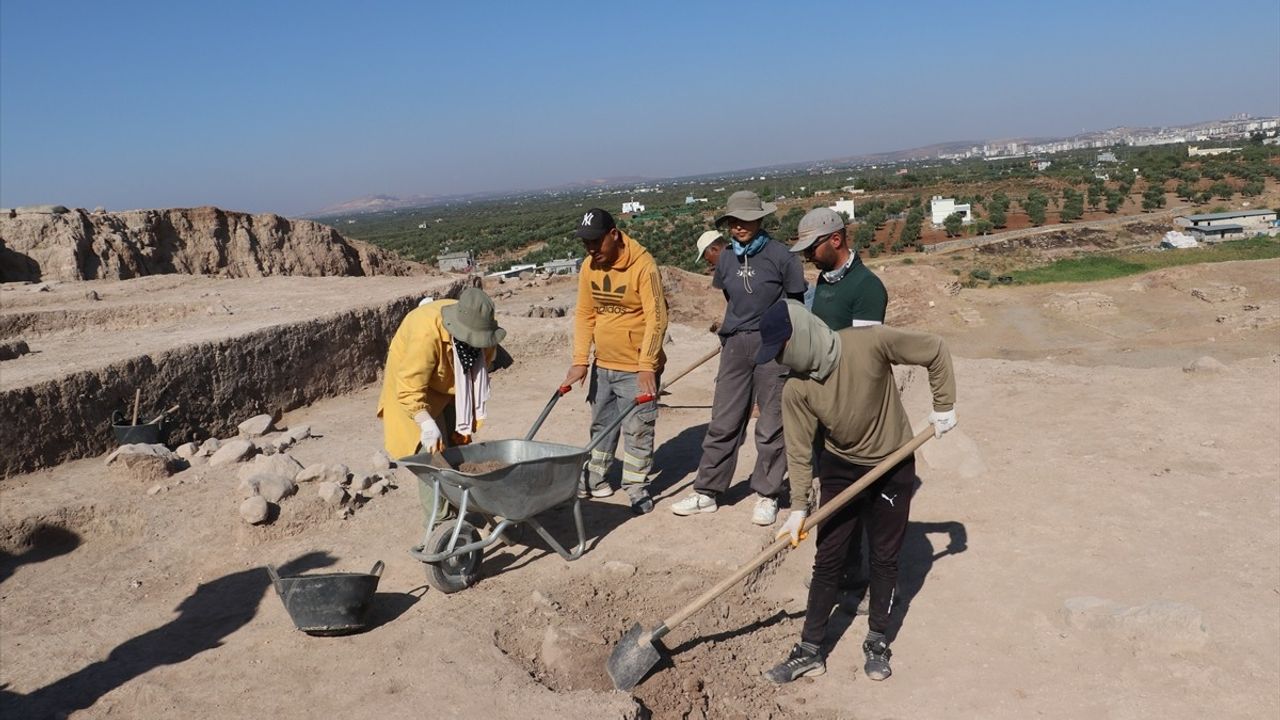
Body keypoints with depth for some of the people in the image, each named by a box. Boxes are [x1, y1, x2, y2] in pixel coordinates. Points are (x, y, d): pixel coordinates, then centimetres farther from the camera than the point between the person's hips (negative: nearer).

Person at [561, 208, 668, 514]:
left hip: (636, 368, -6)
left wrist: (647, 366, -25)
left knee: (637, 430, 1)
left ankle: (637, 487, 14)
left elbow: (656, 318, -21)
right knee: (601, 424, 19)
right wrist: (580, 360, -3)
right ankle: (595, 477, 33)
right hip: (603, 365, 6)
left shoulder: (643, 265, -19)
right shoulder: (589, 268, 0)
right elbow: (584, 315, 4)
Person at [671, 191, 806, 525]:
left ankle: (767, 495, 16)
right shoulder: (726, 260, 7)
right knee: (723, 423, 8)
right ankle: (707, 492, 15)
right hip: (735, 346, 5)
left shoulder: (780, 256, -8)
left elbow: (797, 304, -2)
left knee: (771, 425, 4)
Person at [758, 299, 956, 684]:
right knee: (827, 559, 4)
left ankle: (877, 642, 29)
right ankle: (810, 650, 15)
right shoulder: (796, 389, -16)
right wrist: (798, 507, -12)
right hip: (839, 469, 2)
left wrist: (944, 406, -12)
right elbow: (798, 450, -10)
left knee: (884, 558, 10)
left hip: (893, 467, -2)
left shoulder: (870, 342, -27)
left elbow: (935, 351, -14)